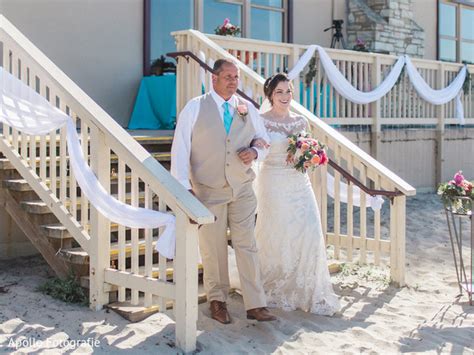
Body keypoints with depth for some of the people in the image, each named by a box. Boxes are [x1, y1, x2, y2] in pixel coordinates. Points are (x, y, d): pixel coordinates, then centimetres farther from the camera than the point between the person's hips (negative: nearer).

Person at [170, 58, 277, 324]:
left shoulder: (248, 108, 8)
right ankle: (218, 301, 24)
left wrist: (255, 152, -7)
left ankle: (255, 305, 9)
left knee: (247, 246, 2)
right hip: (208, 191, -2)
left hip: (242, 190, 2)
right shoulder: (195, 108, -2)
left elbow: (264, 142, 18)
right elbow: (180, 149, -5)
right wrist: (185, 187, -14)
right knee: (213, 250, 7)